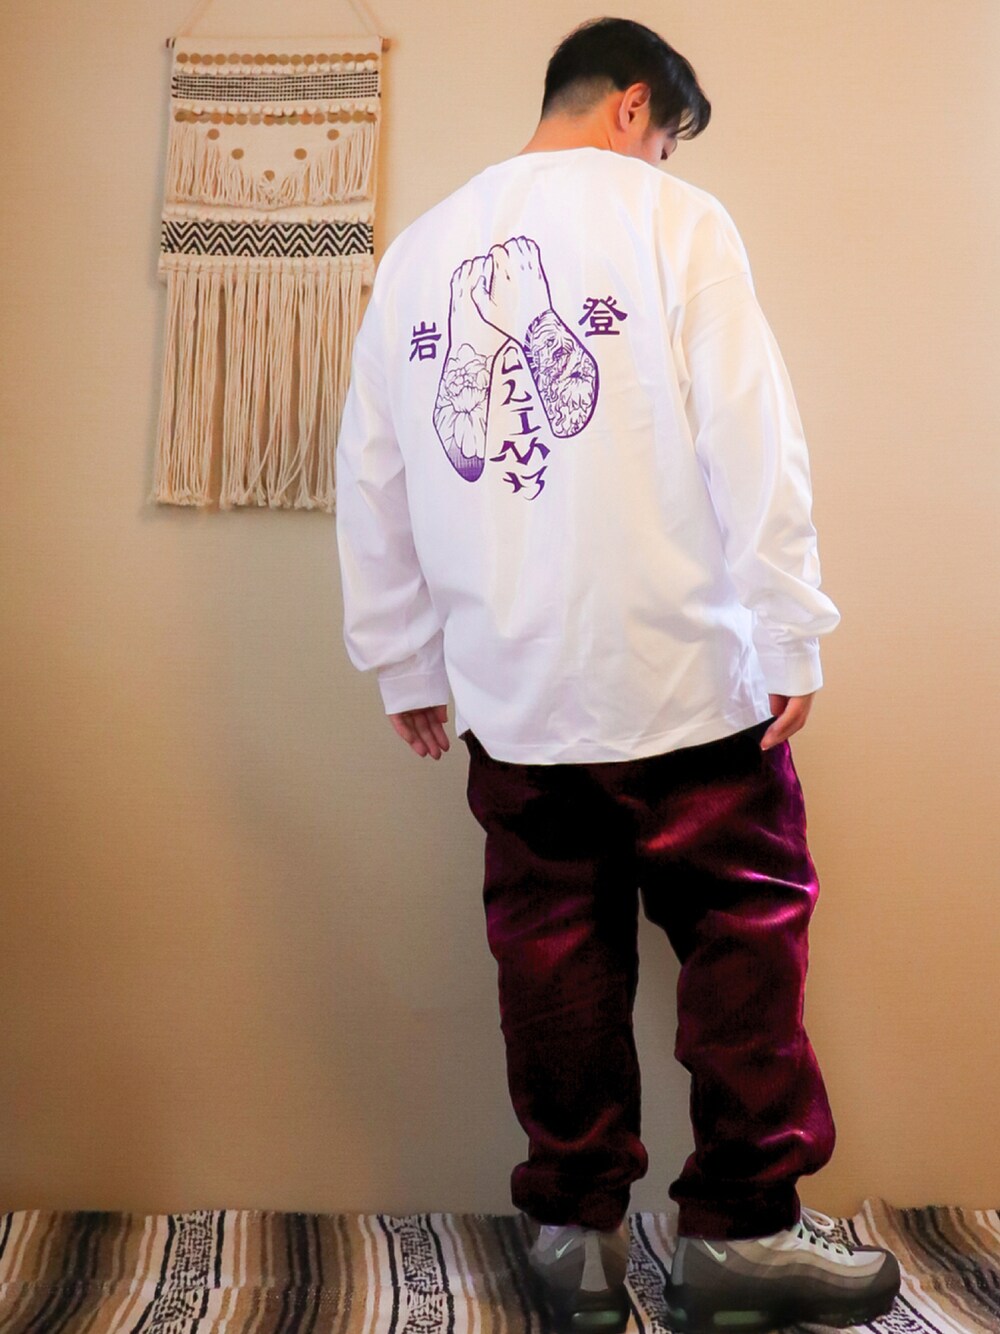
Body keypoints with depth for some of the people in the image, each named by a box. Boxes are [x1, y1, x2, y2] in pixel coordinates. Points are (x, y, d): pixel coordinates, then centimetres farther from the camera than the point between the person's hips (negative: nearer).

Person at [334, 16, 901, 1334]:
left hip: (507, 687, 5)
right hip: (682, 672, -4)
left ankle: (574, 1228, 19)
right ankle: (741, 1225, 11)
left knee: (554, 948, 10)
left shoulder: (419, 247, 12)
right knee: (744, 928, 7)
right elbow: (750, 435, -9)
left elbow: (371, 474, 12)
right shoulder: (669, 216, -2)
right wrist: (790, 631, -4)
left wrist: (404, 662, 18)